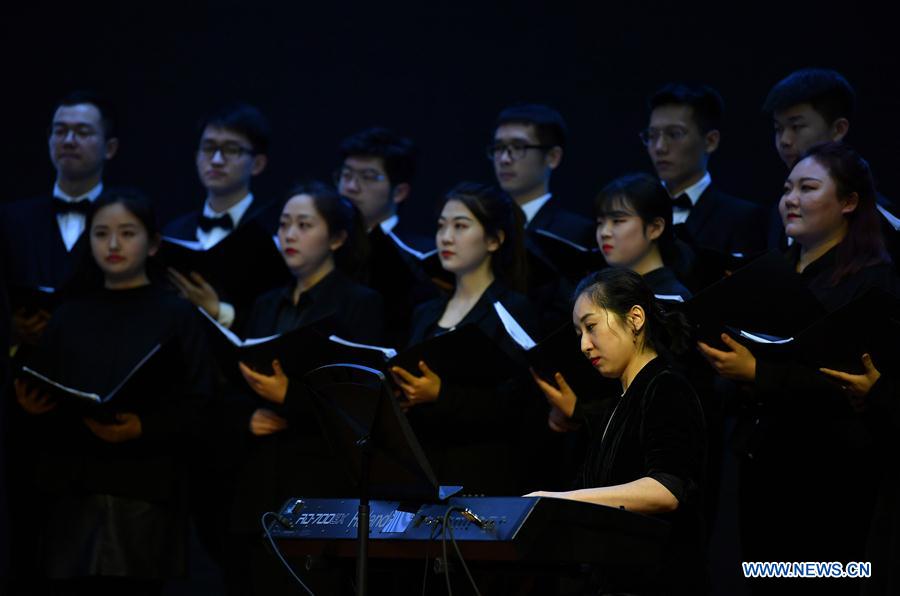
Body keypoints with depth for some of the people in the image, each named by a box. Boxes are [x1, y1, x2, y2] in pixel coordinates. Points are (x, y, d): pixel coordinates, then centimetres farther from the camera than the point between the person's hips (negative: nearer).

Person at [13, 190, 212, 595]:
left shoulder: (176, 315, 3)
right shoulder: (69, 317, 15)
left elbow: (198, 404, -4)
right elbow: (40, 397, 15)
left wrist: (143, 427, -19)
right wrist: (31, 407, -8)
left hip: (144, 491, -3)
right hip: (71, 490, 3)